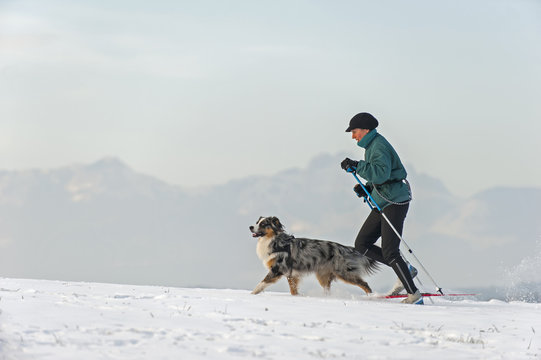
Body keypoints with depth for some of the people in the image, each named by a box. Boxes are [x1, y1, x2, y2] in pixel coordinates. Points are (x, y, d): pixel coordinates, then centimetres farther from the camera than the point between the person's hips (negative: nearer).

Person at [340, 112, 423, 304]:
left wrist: (356, 166, -29)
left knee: (389, 251, -14)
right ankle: (405, 270, 12)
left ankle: (414, 294, -9)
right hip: (382, 203, 10)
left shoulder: (379, 146, -14)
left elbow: (382, 173, -31)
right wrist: (366, 188, 10)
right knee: (362, 244, 6)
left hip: (395, 202, -10)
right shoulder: (371, 146, 17)